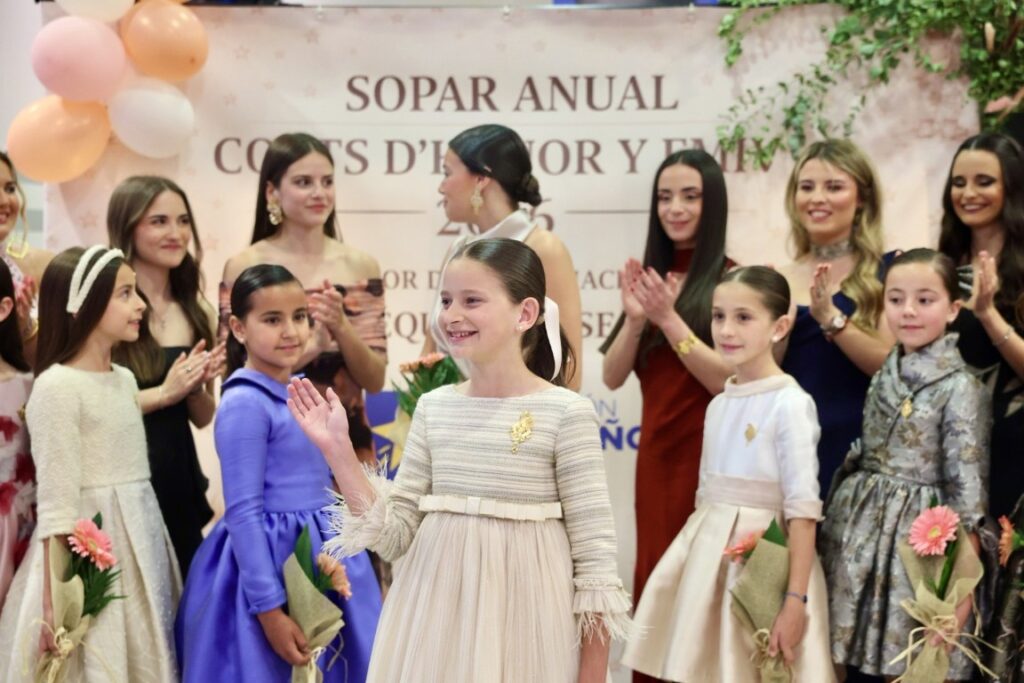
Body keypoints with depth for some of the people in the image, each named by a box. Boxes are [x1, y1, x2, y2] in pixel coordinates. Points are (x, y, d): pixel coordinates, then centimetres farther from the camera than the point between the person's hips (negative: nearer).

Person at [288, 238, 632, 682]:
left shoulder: (566, 413, -10)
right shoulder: (433, 407, 3)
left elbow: (594, 554, -8)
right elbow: (393, 535, 6)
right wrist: (337, 450, -3)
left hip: (522, 623, -4)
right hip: (434, 621, 4)